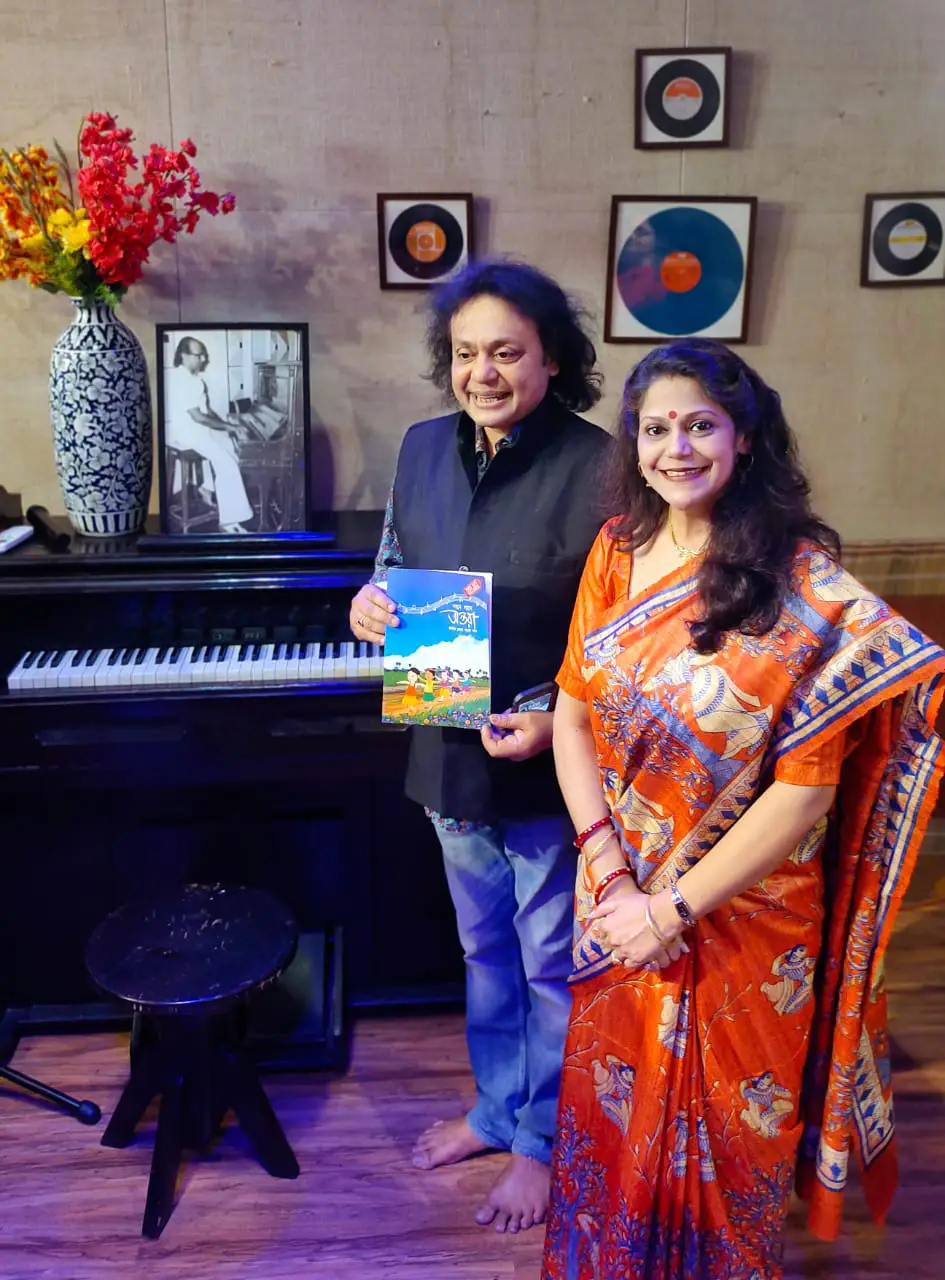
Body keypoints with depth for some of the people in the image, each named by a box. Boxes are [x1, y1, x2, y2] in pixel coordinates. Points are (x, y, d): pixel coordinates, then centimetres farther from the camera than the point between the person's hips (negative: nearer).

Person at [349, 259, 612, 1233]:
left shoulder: (596, 468, -18)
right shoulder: (424, 449, 1)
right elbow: (394, 566, 13)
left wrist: (559, 719, -27)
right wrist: (370, 605, -9)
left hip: (551, 762, -5)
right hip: (452, 750, 6)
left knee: (550, 960, 15)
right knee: (484, 948, 23)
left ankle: (544, 1141, 39)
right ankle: (497, 1109, 47)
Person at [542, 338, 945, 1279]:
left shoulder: (804, 586, -17)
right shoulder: (617, 550, -3)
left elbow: (804, 792, -18)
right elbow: (571, 717, -3)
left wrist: (674, 909, -17)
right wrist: (611, 877, -12)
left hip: (740, 913, -4)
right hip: (618, 898, 4)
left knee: (726, 1129, 18)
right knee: (615, 1105, 23)